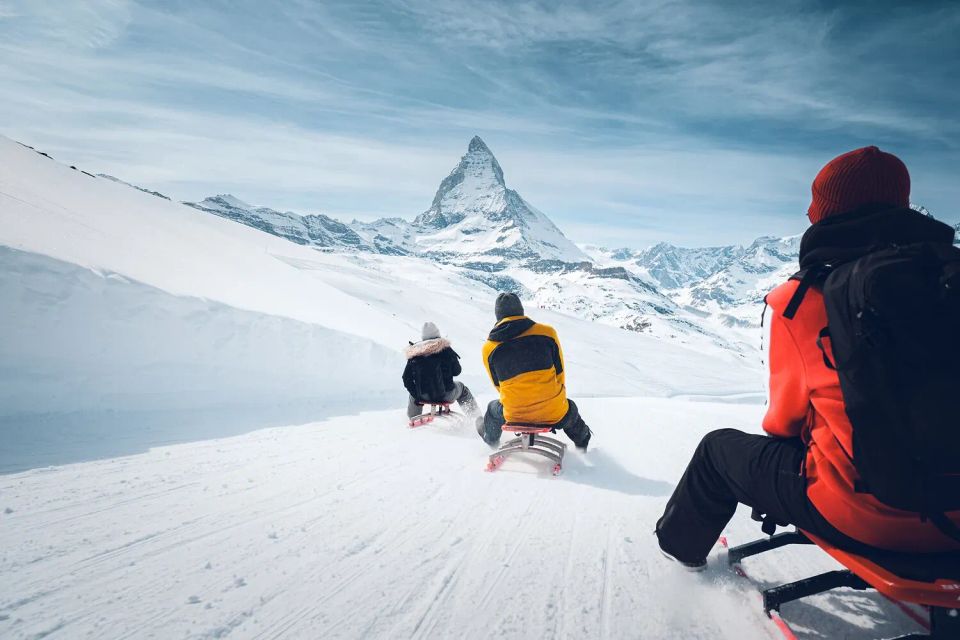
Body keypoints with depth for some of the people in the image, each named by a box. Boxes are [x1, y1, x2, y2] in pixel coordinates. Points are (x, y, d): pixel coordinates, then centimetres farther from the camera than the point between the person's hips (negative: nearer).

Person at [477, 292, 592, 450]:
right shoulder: (547, 332, -5)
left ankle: (490, 441, 62)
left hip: (515, 414, 1)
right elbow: (560, 373, 5)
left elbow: (498, 385, 9)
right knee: (571, 409, 35)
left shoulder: (489, 348, -3)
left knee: (494, 409, 35)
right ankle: (582, 445, 59)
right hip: (553, 414, 0)